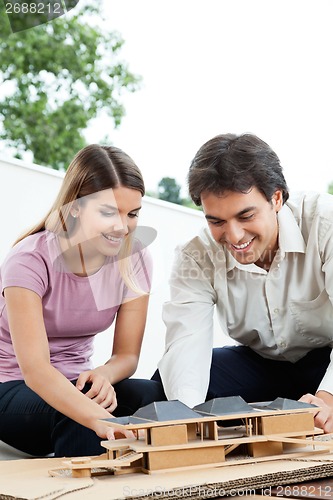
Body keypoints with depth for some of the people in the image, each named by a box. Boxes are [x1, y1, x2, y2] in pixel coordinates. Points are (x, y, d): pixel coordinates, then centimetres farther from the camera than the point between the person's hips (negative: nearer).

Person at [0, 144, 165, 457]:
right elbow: (34, 368, -33)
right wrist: (101, 420, -50)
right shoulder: (31, 261, -22)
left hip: (73, 384, 4)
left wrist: (103, 375, -28)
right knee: (78, 419, -37)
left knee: (153, 396, -27)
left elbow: (127, 354, -2)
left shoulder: (134, 259, -6)